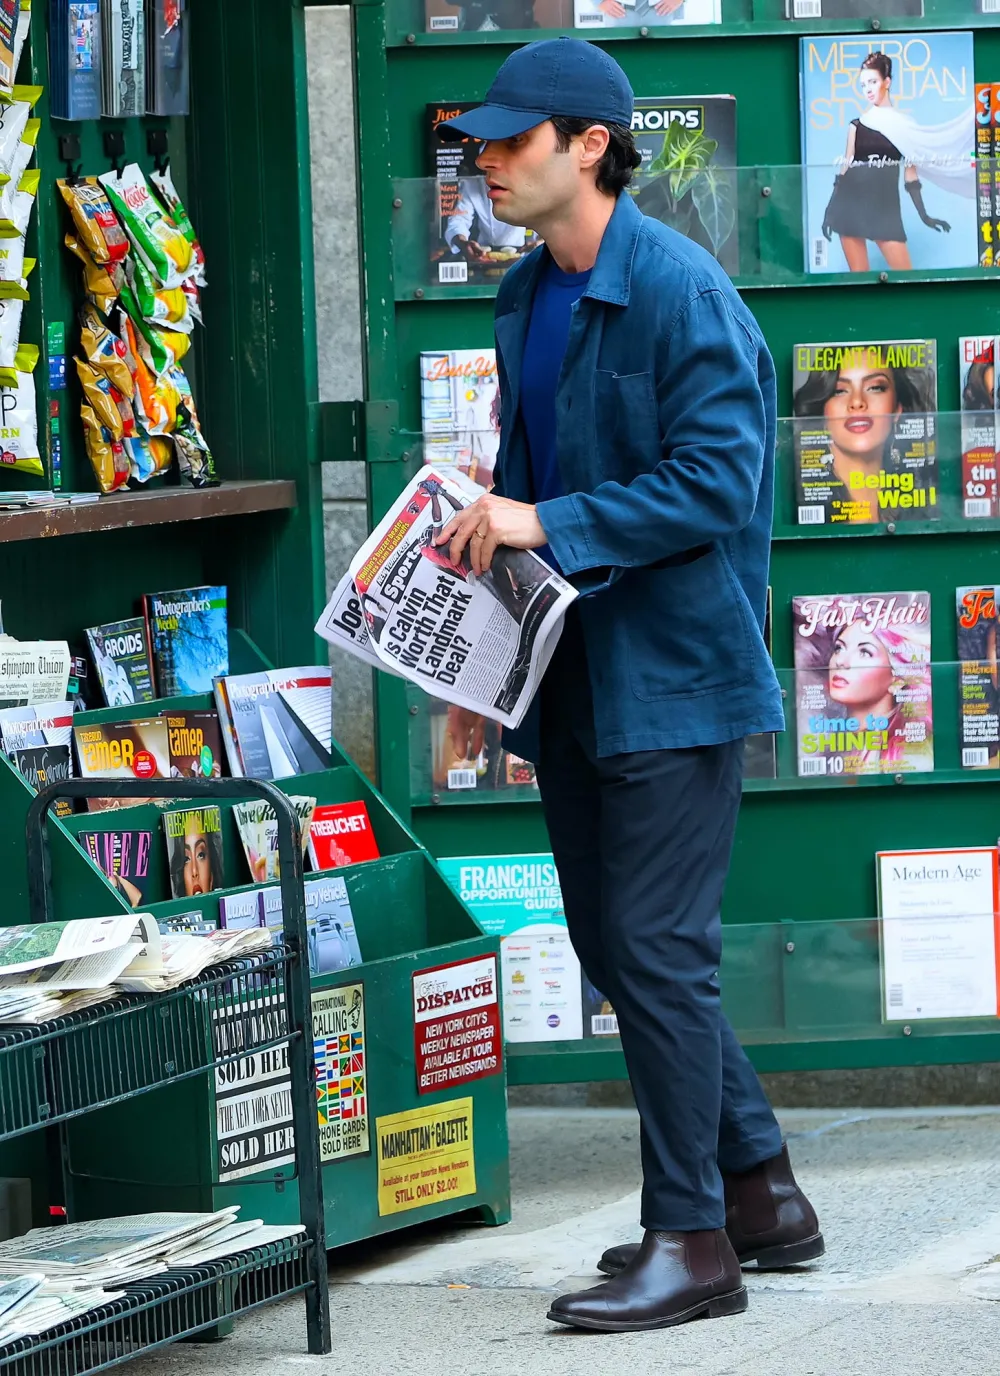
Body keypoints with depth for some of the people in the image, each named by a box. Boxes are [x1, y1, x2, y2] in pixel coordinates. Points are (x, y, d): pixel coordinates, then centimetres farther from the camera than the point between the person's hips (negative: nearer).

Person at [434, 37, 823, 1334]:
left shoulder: (682, 292, -15)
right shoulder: (527, 300, 11)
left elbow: (717, 484, -20)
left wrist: (550, 527, -23)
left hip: (673, 672, -9)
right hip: (572, 676, 9)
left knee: (656, 949, -8)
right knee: (616, 949, 13)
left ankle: (692, 1240, 0)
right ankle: (759, 1190, 25)